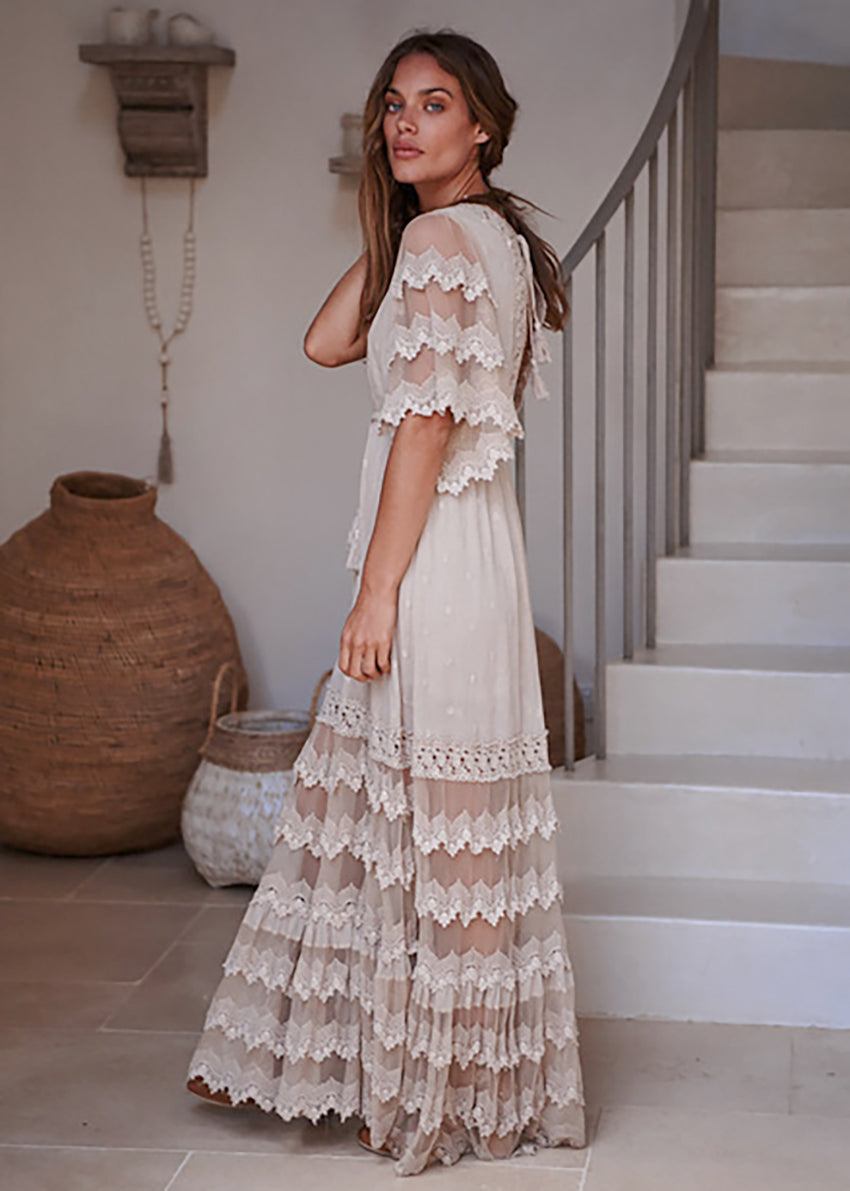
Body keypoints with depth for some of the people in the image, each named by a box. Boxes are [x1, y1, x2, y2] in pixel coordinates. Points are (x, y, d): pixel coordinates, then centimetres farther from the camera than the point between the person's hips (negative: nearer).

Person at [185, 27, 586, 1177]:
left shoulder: (442, 237, -13)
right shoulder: (488, 236, 16)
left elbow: (426, 424, -18)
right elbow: (328, 342, 15)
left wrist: (377, 589, -17)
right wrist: (389, 216, 11)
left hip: (436, 558, -10)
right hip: (457, 552, 10)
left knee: (430, 820, -1)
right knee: (371, 804, 16)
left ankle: (452, 1089, 12)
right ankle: (384, 1057, 28)